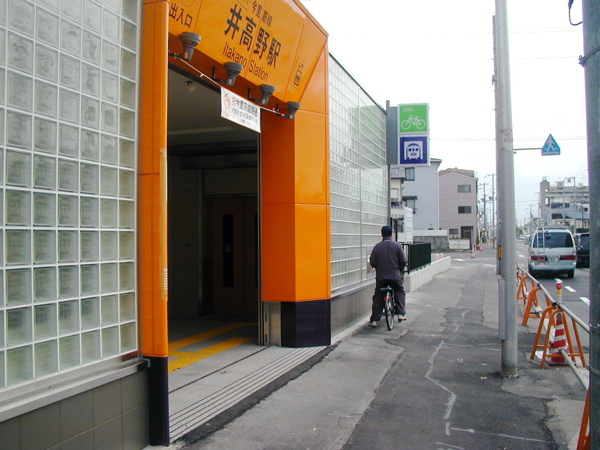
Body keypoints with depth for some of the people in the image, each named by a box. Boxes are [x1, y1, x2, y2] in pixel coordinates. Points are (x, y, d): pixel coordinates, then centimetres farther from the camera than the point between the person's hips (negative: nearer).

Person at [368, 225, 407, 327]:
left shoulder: (377, 246, -1)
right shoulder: (397, 245, -4)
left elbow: (372, 262, 0)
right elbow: (403, 261, -5)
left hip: (380, 276, 1)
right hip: (395, 276, -1)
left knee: (378, 297, 9)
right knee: (400, 292, 22)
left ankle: (374, 320, 6)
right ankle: (401, 314, 12)